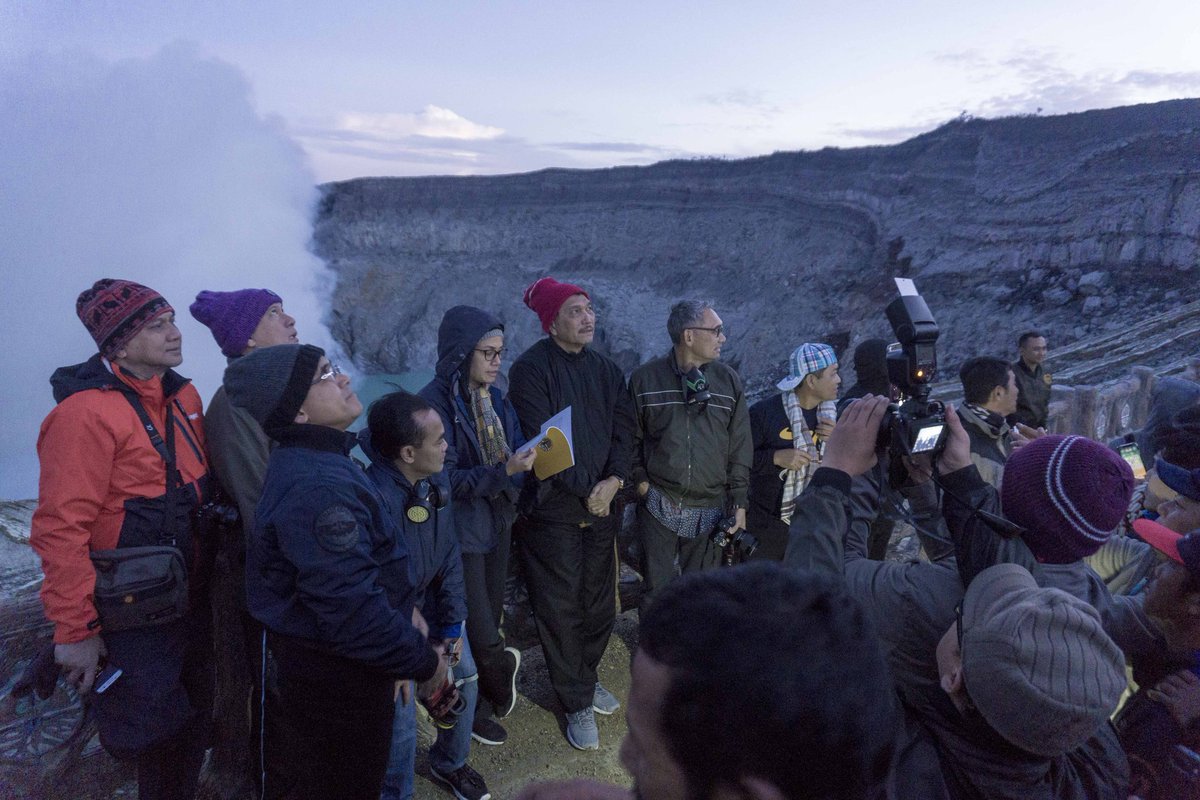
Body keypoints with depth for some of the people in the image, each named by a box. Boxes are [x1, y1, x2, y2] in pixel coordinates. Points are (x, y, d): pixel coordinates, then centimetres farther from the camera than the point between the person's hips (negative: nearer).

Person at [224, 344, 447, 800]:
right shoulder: (315, 487, -31)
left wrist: (404, 607, 7)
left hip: (327, 663, 10)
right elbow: (353, 611, -32)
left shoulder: (318, 461, 4)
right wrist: (424, 661, -19)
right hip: (336, 677, -10)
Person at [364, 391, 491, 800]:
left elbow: (448, 552, 1)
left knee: (464, 676, 13)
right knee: (399, 708, -8)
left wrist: (453, 621, -1)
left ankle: (450, 762, 40)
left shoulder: (437, 481, -8)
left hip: (430, 601, 7)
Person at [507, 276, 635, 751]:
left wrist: (614, 479, -11)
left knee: (600, 604, 16)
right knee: (561, 610, 4)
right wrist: (586, 489, -13)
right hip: (554, 510, -5)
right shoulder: (532, 369, -10)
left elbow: (624, 429, 5)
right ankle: (577, 704, 22)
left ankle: (584, 678, 39)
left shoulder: (606, 370, 9)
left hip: (601, 504, 6)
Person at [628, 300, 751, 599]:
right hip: (659, 506, -1)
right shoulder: (645, 378, -2)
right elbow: (631, 437, 6)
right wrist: (640, 480, -4)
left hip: (711, 509, 2)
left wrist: (739, 502, 3)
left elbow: (740, 448, 5)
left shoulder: (729, 381, 2)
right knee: (656, 594, 7)